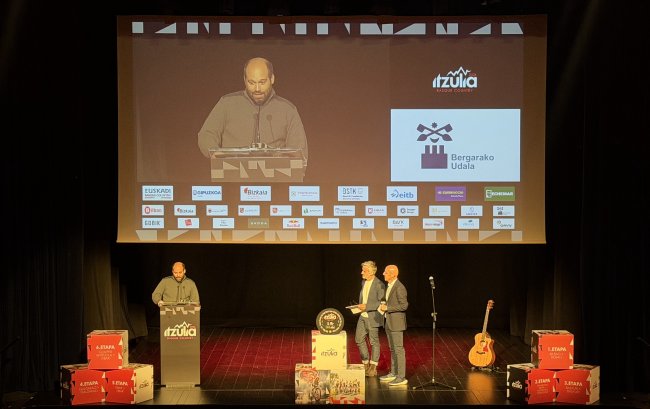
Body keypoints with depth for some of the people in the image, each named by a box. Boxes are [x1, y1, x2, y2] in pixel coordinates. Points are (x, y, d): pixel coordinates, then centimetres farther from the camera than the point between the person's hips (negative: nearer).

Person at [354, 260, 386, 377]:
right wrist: (360, 306, 5)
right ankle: (365, 364, 23)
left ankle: (373, 367, 14)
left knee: (374, 342, 4)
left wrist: (367, 306, -21)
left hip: (373, 317, -8)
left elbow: (381, 303, -18)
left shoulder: (379, 285, -15)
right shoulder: (363, 282, 9)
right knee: (359, 339, 8)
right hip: (362, 316, 8)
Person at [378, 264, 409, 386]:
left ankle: (401, 377, -4)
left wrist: (387, 308, -19)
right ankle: (393, 373, 25)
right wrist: (384, 306, 5)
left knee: (398, 349, -7)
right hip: (389, 322, 10)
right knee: (392, 349, 16)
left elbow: (404, 305, -21)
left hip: (396, 322, -10)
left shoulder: (399, 287, -18)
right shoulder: (389, 286, 12)